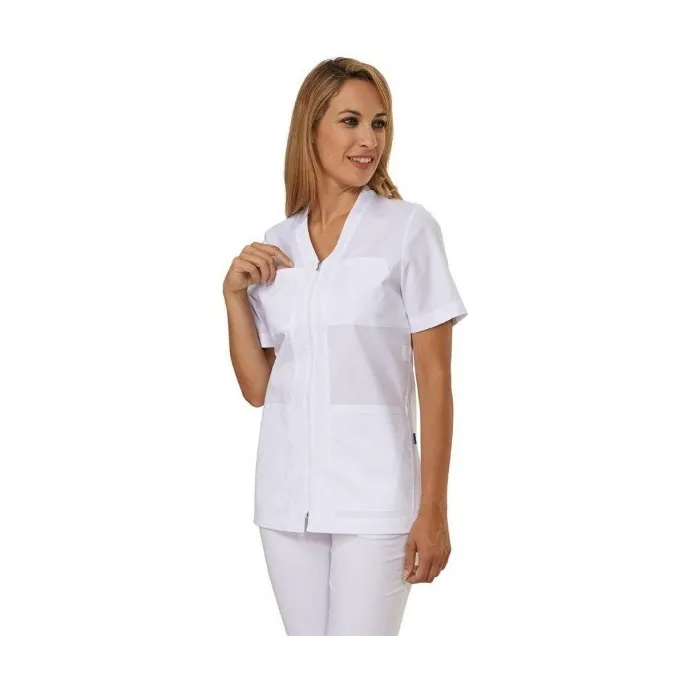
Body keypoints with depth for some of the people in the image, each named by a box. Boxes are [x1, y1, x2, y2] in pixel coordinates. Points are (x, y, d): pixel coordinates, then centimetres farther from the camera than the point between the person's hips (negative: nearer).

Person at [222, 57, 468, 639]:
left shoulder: (409, 228, -3)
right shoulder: (276, 246, 8)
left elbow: (435, 379, -5)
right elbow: (257, 389, 10)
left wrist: (433, 511, -8)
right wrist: (234, 295, -2)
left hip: (373, 495, -4)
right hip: (287, 494, 4)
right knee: (305, 639, 12)